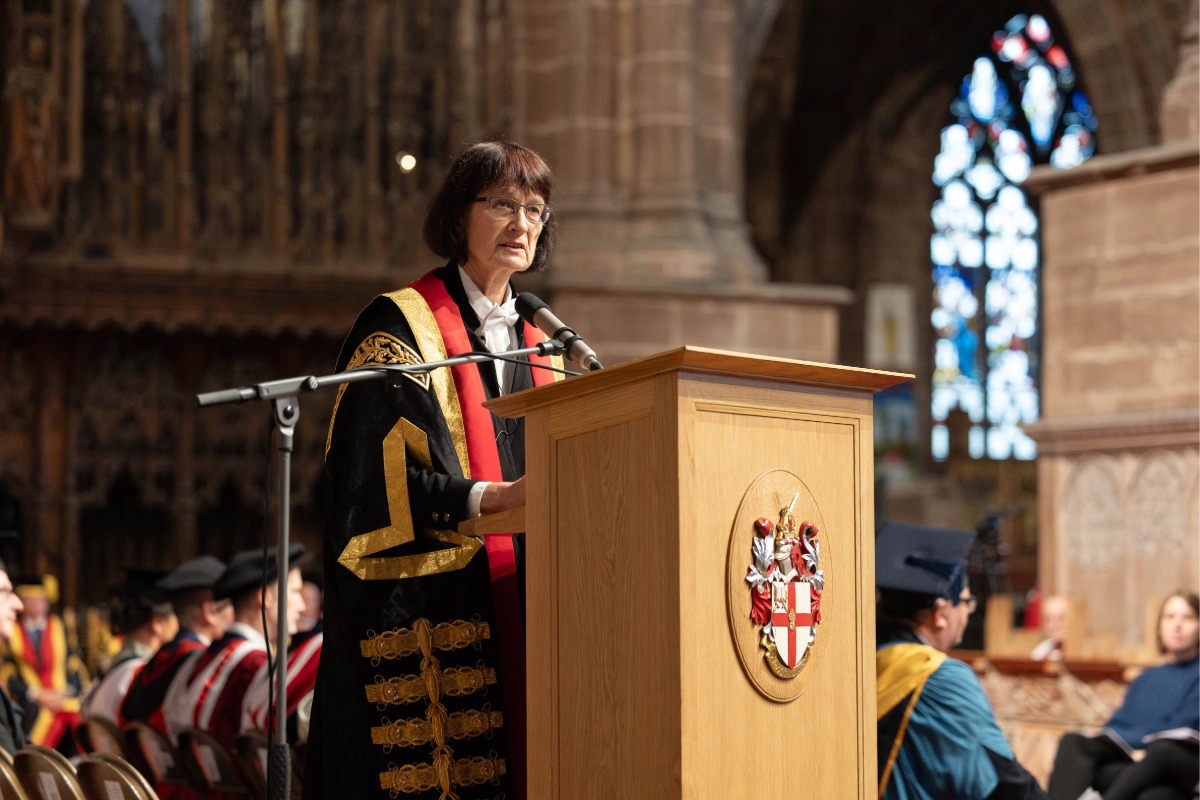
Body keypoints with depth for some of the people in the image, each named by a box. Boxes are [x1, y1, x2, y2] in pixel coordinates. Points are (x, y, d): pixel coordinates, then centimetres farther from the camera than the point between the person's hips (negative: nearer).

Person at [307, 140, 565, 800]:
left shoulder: (537, 346, 20)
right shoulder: (401, 327, 0)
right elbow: (376, 474, -11)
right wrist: (489, 496, -22)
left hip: (518, 614, 6)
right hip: (422, 613, -6)